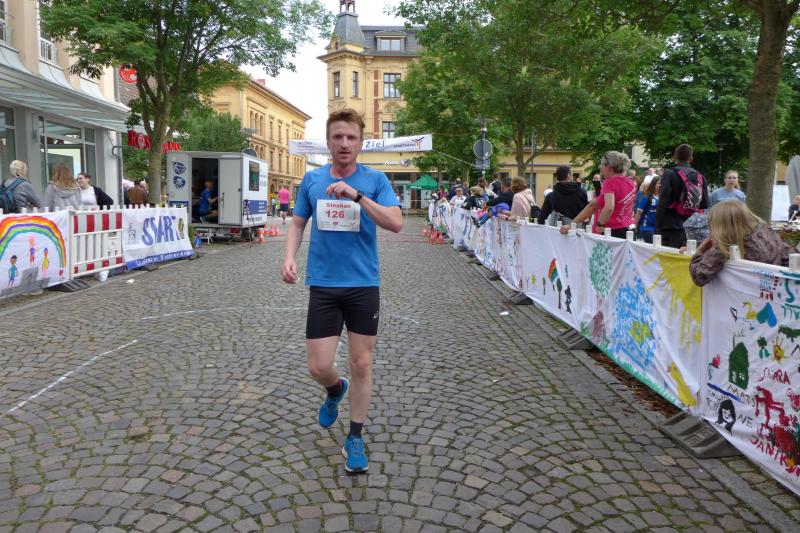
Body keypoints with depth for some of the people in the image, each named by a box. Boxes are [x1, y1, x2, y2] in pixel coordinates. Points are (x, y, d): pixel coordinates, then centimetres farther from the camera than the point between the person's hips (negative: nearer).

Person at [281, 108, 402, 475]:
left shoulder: (375, 180, -3)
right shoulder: (312, 179, 5)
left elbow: (396, 223, -15)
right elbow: (298, 223, 13)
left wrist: (357, 195, -25)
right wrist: (289, 257, -5)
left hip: (364, 284, -1)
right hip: (323, 284, 2)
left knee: (361, 364, 5)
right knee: (318, 366, 0)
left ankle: (355, 439, 24)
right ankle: (336, 389, 38)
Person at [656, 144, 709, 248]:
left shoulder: (670, 174, -5)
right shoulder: (700, 177, 10)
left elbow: (663, 203, -10)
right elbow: (705, 205, 11)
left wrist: (658, 227, -5)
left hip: (672, 228, -5)